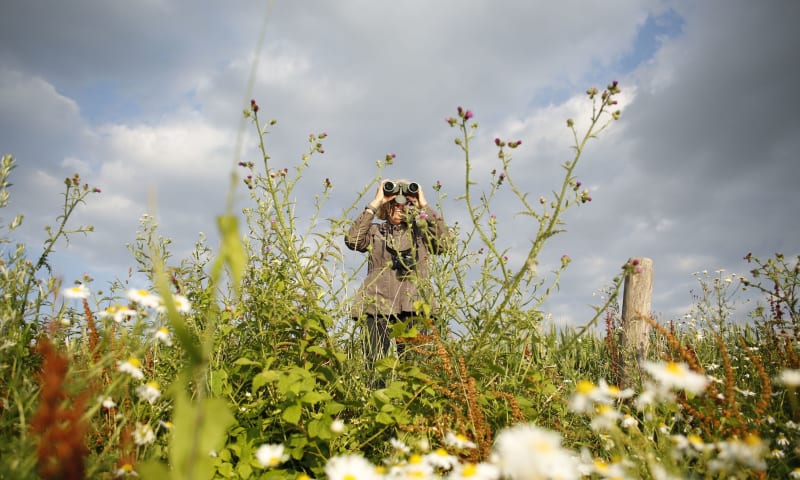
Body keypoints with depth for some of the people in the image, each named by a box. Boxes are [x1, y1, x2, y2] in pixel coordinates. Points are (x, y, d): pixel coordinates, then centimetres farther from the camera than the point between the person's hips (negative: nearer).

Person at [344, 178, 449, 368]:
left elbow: (443, 240, -1)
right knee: (375, 361, -7)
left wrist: (424, 206, 4)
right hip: (379, 304, 0)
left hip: (413, 305, 0)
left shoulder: (421, 231, 19)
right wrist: (374, 203, 1)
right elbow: (352, 240, -3)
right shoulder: (375, 231, 18)